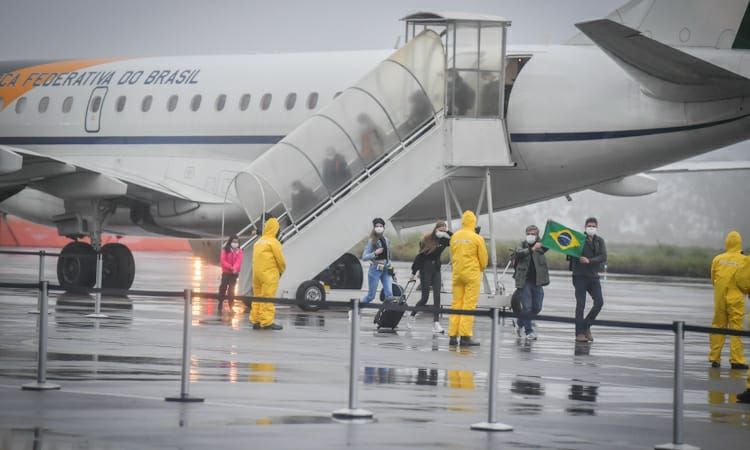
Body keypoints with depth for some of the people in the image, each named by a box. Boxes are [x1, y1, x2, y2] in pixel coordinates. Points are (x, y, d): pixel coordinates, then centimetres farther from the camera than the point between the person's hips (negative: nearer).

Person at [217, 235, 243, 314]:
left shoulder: (239, 251, 2)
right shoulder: (225, 250, -1)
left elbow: (239, 261, -10)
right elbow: (223, 261, -10)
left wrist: (235, 268, -30)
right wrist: (231, 267, -22)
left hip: (234, 273, 1)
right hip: (226, 273, -1)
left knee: (231, 290, 0)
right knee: (223, 289, 2)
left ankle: (230, 308, 2)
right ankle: (220, 307, 10)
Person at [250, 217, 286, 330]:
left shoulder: (258, 242, 13)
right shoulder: (273, 242, -9)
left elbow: (256, 259, 13)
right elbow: (280, 260, -8)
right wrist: (281, 270, 12)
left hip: (257, 273, 7)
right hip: (269, 274, -7)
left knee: (258, 297, 10)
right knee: (268, 298, -8)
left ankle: (255, 321, 11)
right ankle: (267, 322, -11)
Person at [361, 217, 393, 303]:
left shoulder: (386, 240, 7)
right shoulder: (371, 241, -7)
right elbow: (364, 257, -11)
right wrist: (375, 253, -24)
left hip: (386, 270, 4)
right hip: (375, 269, -4)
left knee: (389, 294, -8)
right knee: (371, 296, 3)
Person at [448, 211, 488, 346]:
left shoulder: (454, 237, 5)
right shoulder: (477, 238, -9)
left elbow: (452, 255, 12)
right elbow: (483, 258, -3)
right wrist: (481, 268, 17)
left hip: (457, 273, 5)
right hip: (472, 274, -5)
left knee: (456, 304, 8)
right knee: (469, 305, -4)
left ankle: (453, 335, 7)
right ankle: (465, 336, -9)